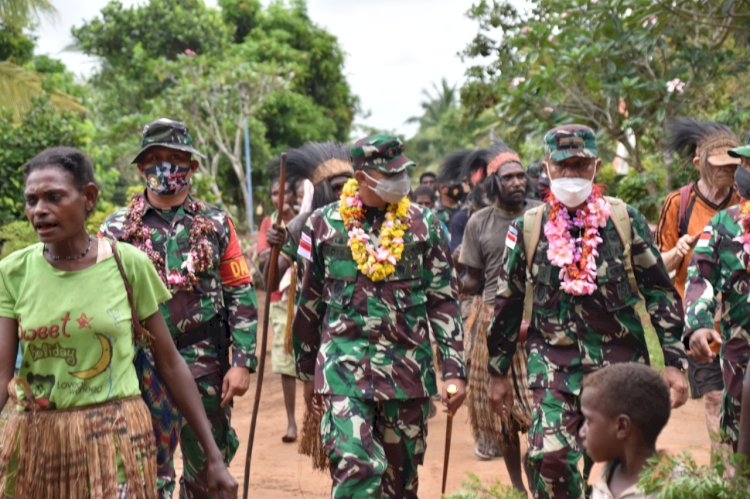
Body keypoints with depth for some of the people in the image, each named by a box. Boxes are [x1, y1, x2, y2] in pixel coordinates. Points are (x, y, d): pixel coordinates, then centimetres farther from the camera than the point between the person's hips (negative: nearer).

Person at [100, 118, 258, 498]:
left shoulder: (217, 224, 6)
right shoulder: (117, 229, 4)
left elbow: (241, 295, 4)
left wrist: (243, 362, -3)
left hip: (206, 364, 1)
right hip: (144, 365, -1)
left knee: (209, 466, 9)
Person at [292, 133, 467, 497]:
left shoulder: (423, 225, 4)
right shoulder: (324, 224, 3)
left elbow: (443, 303, 4)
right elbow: (308, 304, 11)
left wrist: (454, 370, -2)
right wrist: (307, 373, 14)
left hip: (408, 370, 2)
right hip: (345, 368, -2)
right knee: (355, 467, -18)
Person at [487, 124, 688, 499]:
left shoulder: (625, 220, 0)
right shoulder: (527, 229, 2)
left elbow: (660, 292, 4)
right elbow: (507, 305, 10)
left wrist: (674, 361, -1)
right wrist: (498, 372, 12)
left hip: (621, 363, 0)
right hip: (555, 365, 0)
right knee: (548, 458, -17)